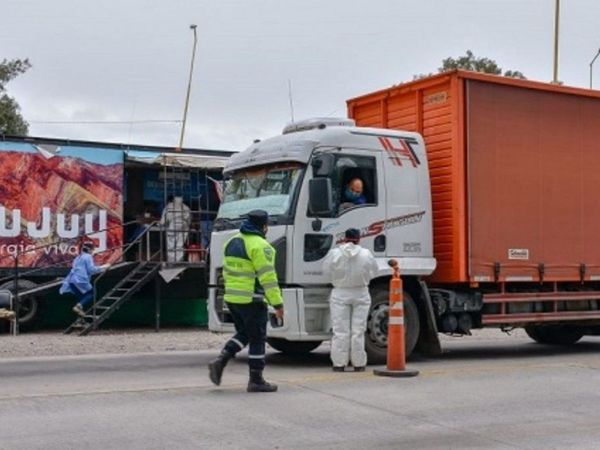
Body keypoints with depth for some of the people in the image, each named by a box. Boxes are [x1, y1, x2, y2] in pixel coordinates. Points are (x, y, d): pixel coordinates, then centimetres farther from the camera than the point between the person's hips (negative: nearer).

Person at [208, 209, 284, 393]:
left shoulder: (232, 242, 11)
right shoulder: (260, 245, -14)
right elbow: (268, 277, -18)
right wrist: (278, 303, -16)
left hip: (231, 298, 8)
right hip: (252, 300, -8)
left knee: (244, 333, 20)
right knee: (257, 339, 3)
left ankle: (220, 361, 4)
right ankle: (256, 380, 8)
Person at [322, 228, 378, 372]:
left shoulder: (334, 253, -9)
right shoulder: (366, 254, -6)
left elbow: (327, 271, 1)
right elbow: (373, 273, 5)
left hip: (340, 295, -1)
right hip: (361, 294, 1)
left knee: (340, 331, 4)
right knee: (358, 331, 6)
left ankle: (339, 363, 5)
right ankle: (359, 363, 10)